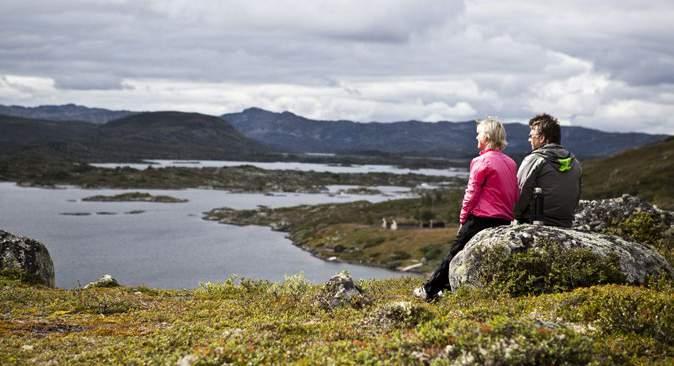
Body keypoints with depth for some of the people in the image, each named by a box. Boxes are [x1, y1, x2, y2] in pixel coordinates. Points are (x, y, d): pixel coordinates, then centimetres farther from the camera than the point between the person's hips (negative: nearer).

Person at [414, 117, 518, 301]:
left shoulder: (483, 161, -10)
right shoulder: (510, 162, 11)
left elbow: (471, 193, -9)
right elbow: (515, 196, 12)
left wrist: (463, 219, 0)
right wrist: (508, 215, 16)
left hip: (481, 218, -6)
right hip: (504, 221, 6)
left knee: (455, 254, 5)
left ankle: (429, 290, 11)